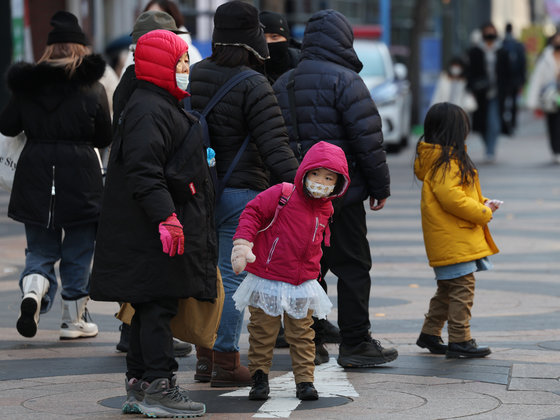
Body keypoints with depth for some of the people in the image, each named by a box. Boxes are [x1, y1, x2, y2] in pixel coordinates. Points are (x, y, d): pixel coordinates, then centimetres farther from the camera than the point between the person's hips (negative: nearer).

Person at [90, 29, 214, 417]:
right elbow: (143, 171, -24)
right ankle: (159, 388, -7)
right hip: (153, 236, -11)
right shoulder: (149, 111, -15)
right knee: (159, 308, -9)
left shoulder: (164, 107, 21)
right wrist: (165, 217, -29)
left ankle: (140, 387, 17)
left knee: (150, 309, 13)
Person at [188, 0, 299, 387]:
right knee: (233, 277, -1)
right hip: (240, 193, -7)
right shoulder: (253, 86, -15)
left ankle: (205, 358, 21)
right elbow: (273, 145, -20)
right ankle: (226, 362, 1)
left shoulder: (192, 76, 7)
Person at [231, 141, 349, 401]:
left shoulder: (325, 209, 6)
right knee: (262, 333, 4)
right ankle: (259, 377, 15)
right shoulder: (282, 195, -12)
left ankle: (304, 380, 14)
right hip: (266, 281, -4)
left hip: (302, 286, 4)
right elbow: (253, 212, -12)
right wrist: (243, 243, -23)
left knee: (302, 335, 8)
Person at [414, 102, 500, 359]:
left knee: (447, 289, 18)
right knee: (462, 289, -7)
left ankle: (430, 334, 26)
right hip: (453, 239, -11)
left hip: (451, 239, 11)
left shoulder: (435, 159, 16)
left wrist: (483, 203, 10)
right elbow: (451, 198, -25)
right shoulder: (446, 162, -17)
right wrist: (483, 212, -15)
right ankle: (460, 341, -4)